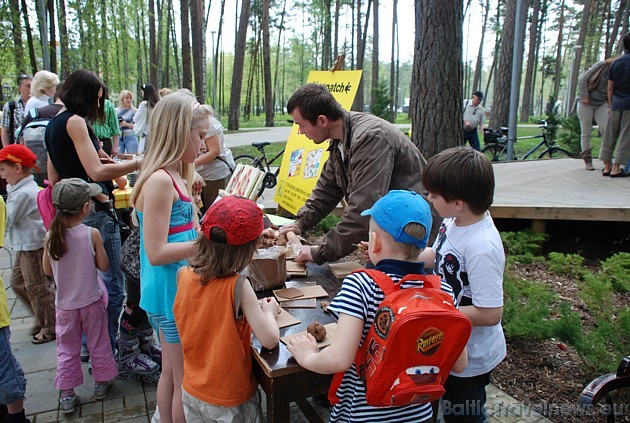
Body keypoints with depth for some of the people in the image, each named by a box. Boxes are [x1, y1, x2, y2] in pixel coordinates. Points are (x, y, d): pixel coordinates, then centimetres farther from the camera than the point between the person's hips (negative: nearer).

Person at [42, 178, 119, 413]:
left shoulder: (51, 236, -13)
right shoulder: (92, 234, -20)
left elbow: (48, 270, 0)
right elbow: (104, 266, -10)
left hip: (65, 303, 2)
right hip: (92, 301, -2)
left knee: (67, 349, 16)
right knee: (98, 344, 17)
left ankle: (66, 395, 24)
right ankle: (101, 384, 32)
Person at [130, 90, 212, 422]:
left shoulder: (173, 176, 7)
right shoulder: (160, 180, -21)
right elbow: (157, 252, -23)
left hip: (173, 289, 9)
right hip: (172, 293, -9)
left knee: (171, 372, 23)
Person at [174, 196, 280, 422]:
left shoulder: (183, 275, -11)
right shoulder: (238, 286, -27)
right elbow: (270, 340, -23)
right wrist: (269, 311, -6)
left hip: (192, 391, 5)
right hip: (230, 401, -4)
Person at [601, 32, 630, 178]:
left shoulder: (615, 63, 7)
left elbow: (610, 88, 9)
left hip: (616, 105, 5)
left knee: (610, 137, 9)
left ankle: (607, 167, 11)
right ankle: (616, 169, -1)